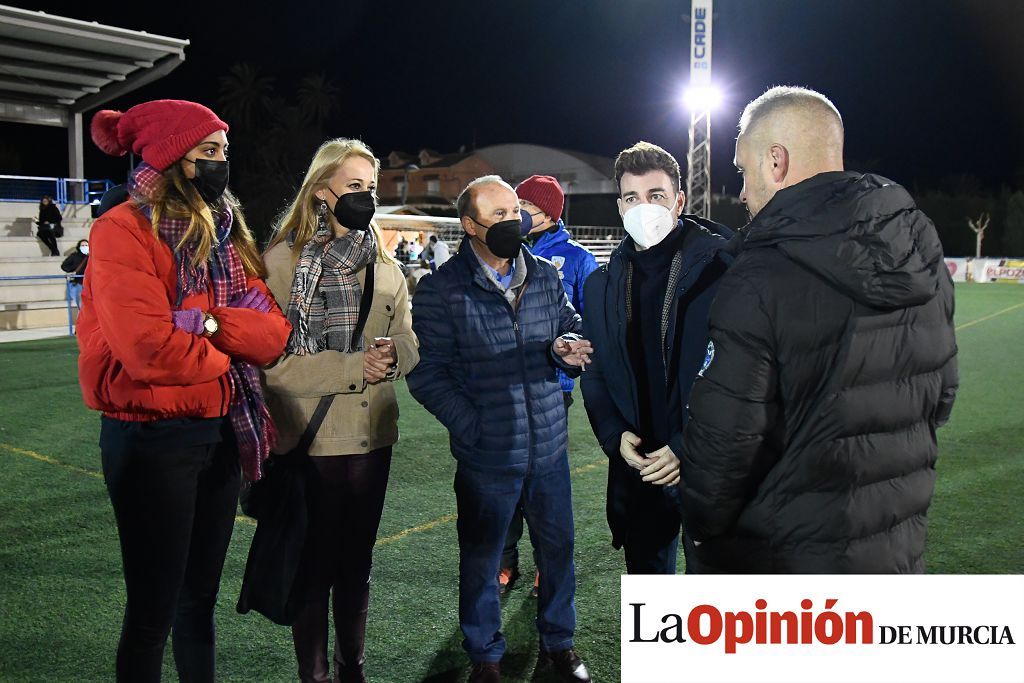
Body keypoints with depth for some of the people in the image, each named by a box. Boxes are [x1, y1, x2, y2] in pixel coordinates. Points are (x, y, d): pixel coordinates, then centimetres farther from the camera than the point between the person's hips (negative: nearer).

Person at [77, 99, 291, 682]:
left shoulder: (227, 232, 10)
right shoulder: (123, 231, -12)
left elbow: (275, 332, -1)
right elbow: (149, 349, -25)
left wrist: (210, 321, -19)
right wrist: (229, 356, -8)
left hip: (223, 433, 7)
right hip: (153, 437, -7)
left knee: (201, 597, 18)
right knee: (154, 608, 4)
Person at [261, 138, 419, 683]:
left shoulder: (384, 264, 9)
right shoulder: (282, 261, -9)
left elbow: (407, 345, 8)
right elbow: (272, 362, -16)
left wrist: (391, 357, -15)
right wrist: (352, 367, -22)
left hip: (373, 433, 5)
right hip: (311, 436, -5)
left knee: (357, 562, 17)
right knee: (315, 565, 6)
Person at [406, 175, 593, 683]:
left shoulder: (545, 276, 5)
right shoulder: (441, 290, -8)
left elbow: (574, 329, 14)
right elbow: (426, 374, -9)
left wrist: (565, 348, -11)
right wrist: (474, 427, -15)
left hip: (549, 448, 4)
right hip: (487, 455, -4)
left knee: (558, 547, 16)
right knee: (481, 559, 12)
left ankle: (558, 642, 38)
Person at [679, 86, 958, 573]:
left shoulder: (760, 281, -23)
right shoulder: (927, 262, 1)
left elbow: (723, 441, -22)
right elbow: (939, 399, 10)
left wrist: (705, 532, -4)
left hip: (783, 558, -6)